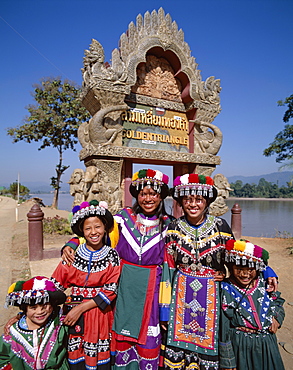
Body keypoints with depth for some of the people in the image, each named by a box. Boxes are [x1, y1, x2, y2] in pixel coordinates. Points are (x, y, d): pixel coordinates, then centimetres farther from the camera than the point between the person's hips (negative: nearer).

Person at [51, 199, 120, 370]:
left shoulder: (112, 256, -4)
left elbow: (111, 290, -8)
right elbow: (54, 285, 0)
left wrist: (81, 308, -14)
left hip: (102, 313, 0)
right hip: (75, 313, 1)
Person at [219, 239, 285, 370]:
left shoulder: (263, 283, -3)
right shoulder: (226, 290, -15)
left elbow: (278, 301, 16)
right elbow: (224, 327, -12)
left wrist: (277, 317, -5)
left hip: (267, 344, 4)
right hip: (240, 346, -4)